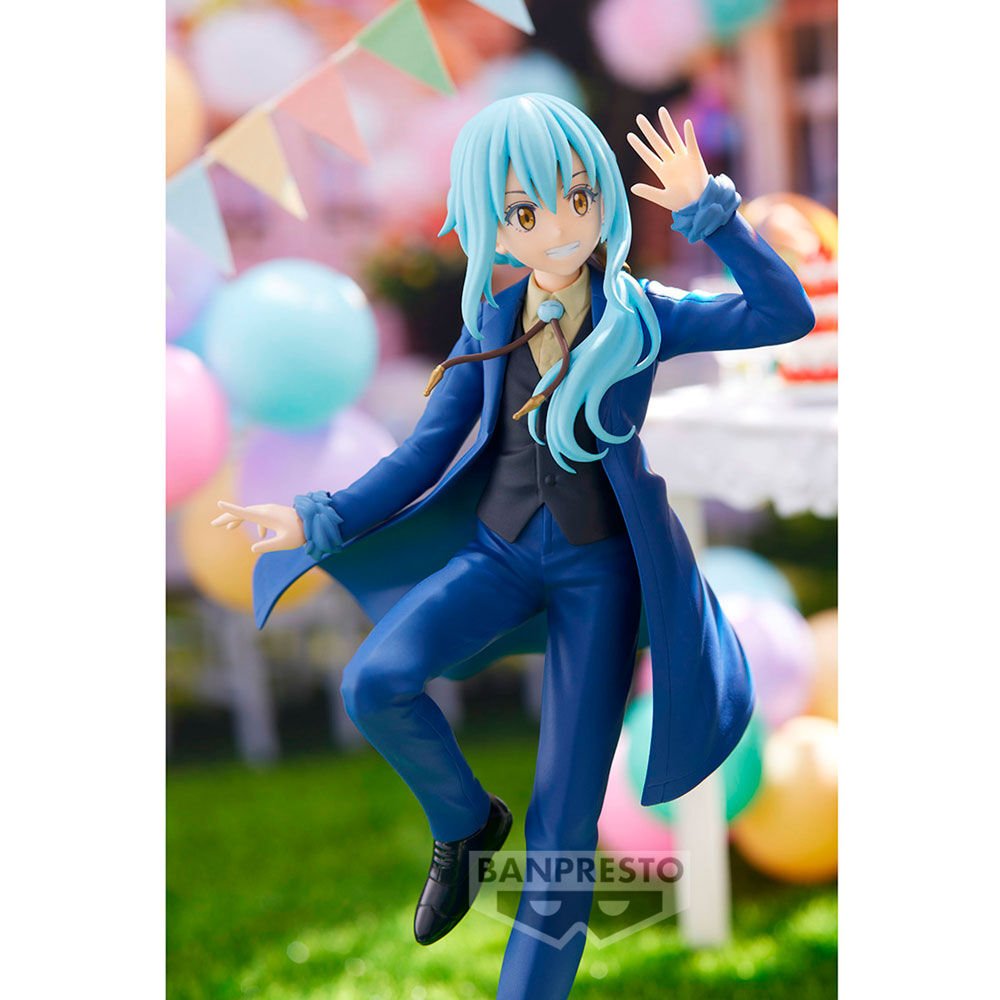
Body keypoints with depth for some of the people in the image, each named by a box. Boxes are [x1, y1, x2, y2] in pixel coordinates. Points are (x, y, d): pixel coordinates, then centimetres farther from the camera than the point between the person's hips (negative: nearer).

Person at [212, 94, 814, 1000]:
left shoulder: (640, 315, -7)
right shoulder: (492, 322, 1)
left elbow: (788, 316, -19)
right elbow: (428, 451, 4)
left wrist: (707, 210, -27)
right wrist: (321, 521, -8)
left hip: (600, 570, -2)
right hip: (499, 551, 3)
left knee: (562, 831, -7)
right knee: (375, 681, -26)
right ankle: (467, 822, 2)